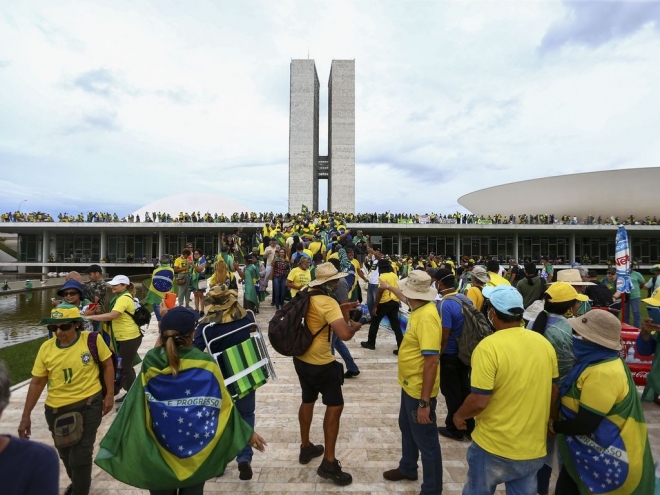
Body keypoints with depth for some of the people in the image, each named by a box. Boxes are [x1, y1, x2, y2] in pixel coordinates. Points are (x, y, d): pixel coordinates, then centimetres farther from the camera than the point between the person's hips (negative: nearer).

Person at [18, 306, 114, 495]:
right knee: (65, 454, 23)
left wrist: (109, 395, -6)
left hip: (88, 405, -4)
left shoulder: (93, 340, -16)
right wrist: (26, 416, 5)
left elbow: (108, 366, -4)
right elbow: (37, 382, 3)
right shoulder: (46, 348, -7)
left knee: (80, 456, 1)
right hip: (56, 410, 4)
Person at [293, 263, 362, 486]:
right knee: (335, 406, 3)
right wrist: (354, 326, -13)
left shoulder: (307, 296, 1)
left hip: (301, 358, 9)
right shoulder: (327, 303, -24)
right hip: (320, 364, -8)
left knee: (308, 401, 23)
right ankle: (329, 463, 11)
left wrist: (341, 309, 15)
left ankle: (306, 447, 39)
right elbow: (344, 334, -34)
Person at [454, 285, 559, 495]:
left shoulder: (488, 346, -24)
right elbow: (554, 392, 6)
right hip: (534, 448, 5)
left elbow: (479, 401, -23)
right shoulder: (544, 343, -5)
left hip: (494, 447, -5)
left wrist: (459, 415, -4)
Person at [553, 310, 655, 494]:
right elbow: (578, 402, 15)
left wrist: (554, 427, -11)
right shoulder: (601, 361, 3)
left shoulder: (602, 374, -28)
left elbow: (586, 423, -25)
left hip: (605, 460, -8)